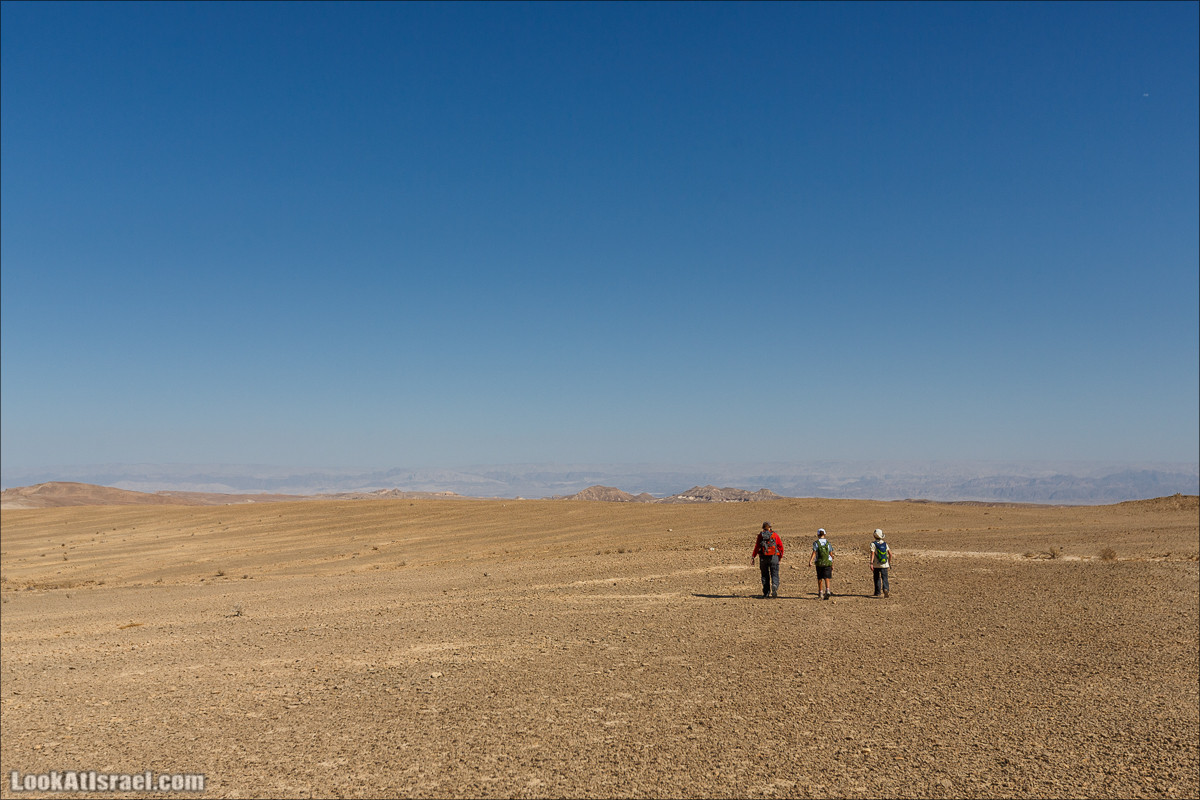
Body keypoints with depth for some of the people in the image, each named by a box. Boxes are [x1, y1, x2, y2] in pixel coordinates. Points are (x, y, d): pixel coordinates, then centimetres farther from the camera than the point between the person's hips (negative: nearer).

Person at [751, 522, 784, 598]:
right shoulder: (775, 535, 6)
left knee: (765, 575, 12)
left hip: (763, 558, 1)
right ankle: (774, 586, -23)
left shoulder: (760, 535, 4)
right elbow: (780, 546, 3)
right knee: (774, 575, 4)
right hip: (774, 557, -1)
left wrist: (753, 557, -3)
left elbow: (757, 547, -3)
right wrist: (780, 556, 14)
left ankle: (766, 593, 12)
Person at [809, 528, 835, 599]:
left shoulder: (816, 543, -2)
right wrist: (832, 564, 12)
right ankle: (827, 591, -23)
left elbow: (814, 553, -15)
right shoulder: (828, 543, 5)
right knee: (826, 578, -2)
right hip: (828, 563, 1)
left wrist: (810, 561, -21)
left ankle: (820, 593, 17)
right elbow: (831, 554, 4)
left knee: (819, 579, 12)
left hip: (819, 563, -1)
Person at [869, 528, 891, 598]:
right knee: (884, 578, 1)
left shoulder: (873, 544, -8)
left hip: (876, 565, -2)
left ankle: (877, 593, 21)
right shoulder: (885, 544, 4)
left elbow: (872, 554, -18)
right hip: (884, 565, 2)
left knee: (877, 578, 14)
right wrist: (889, 562, 16)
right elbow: (890, 553, 3)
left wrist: (871, 564, -20)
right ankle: (885, 589, -24)